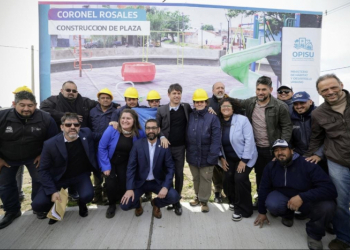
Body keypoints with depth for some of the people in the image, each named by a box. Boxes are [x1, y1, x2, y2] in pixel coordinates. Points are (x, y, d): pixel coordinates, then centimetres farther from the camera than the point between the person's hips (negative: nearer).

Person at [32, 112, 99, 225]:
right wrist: (53, 191, -18)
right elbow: (43, 170, -12)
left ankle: (82, 204, 14)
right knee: (38, 204, -16)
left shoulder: (87, 133, -15)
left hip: (81, 175, 1)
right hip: (58, 177, -1)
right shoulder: (50, 144, -21)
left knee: (87, 196, -27)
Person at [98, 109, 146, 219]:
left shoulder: (139, 133, -14)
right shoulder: (111, 130, -22)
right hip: (110, 161, -1)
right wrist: (106, 166, -17)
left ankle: (121, 200, 33)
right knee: (111, 183, -18)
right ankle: (112, 205, 14)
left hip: (124, 163, 2)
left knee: (124, 184, -7)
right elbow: (102, 147, -16)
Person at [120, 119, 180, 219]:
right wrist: (129, 188, -18)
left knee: (174, 197, -22)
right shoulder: (138, 145, -8)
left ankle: (156, 203, 13)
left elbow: (170, 168, -8)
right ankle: (138, 204, 22)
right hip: (140, 182, 0)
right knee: (125, 205, -17)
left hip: (158, 182, 0)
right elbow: (131, 167, -9)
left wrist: (165, 187, -23)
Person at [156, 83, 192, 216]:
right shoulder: (161, 110, 1)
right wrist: (162, 137, -13)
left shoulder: (186, 107, 4)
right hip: (167, 146, 0)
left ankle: (177, 201, 21)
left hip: (180, 147, 1)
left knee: (179, 174, 7)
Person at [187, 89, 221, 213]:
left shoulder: (212, 117, -11)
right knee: (196, 178, 19)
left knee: (205, 179, 9)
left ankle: (204, 200, 26)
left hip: (206, 155, -4)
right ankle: (198, 197, 38)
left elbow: (216, 138, -14)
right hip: (192, 155, 4)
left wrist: (212, 155, -18)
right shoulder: (190, 116, 3)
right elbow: (187, 136, 5)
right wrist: (187, 151, 2)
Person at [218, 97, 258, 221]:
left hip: (244, 157, -4)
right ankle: (234, 201, 27)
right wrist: (222, 158, -2)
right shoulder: (219, 122, -2)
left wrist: (244, 160, -19)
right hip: (229, 158, 5)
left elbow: (249, 140, -19)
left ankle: (242, 209, 5)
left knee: (239, 179, -16)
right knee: (227, 179, -4)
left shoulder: (242, 120, -16)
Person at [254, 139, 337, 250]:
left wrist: (302, 197, -41)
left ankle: (314, 234, 1)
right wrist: (262, 212, 5)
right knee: (272, 204, -31)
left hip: (308, 200, -2)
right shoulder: (271, 167, -12)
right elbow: (264, 189, -1)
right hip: (283, 196, 2)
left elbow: (330, 189, -30)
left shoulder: (308, 164, -24)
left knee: (327, 206, -32)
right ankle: (287, 214, 10)